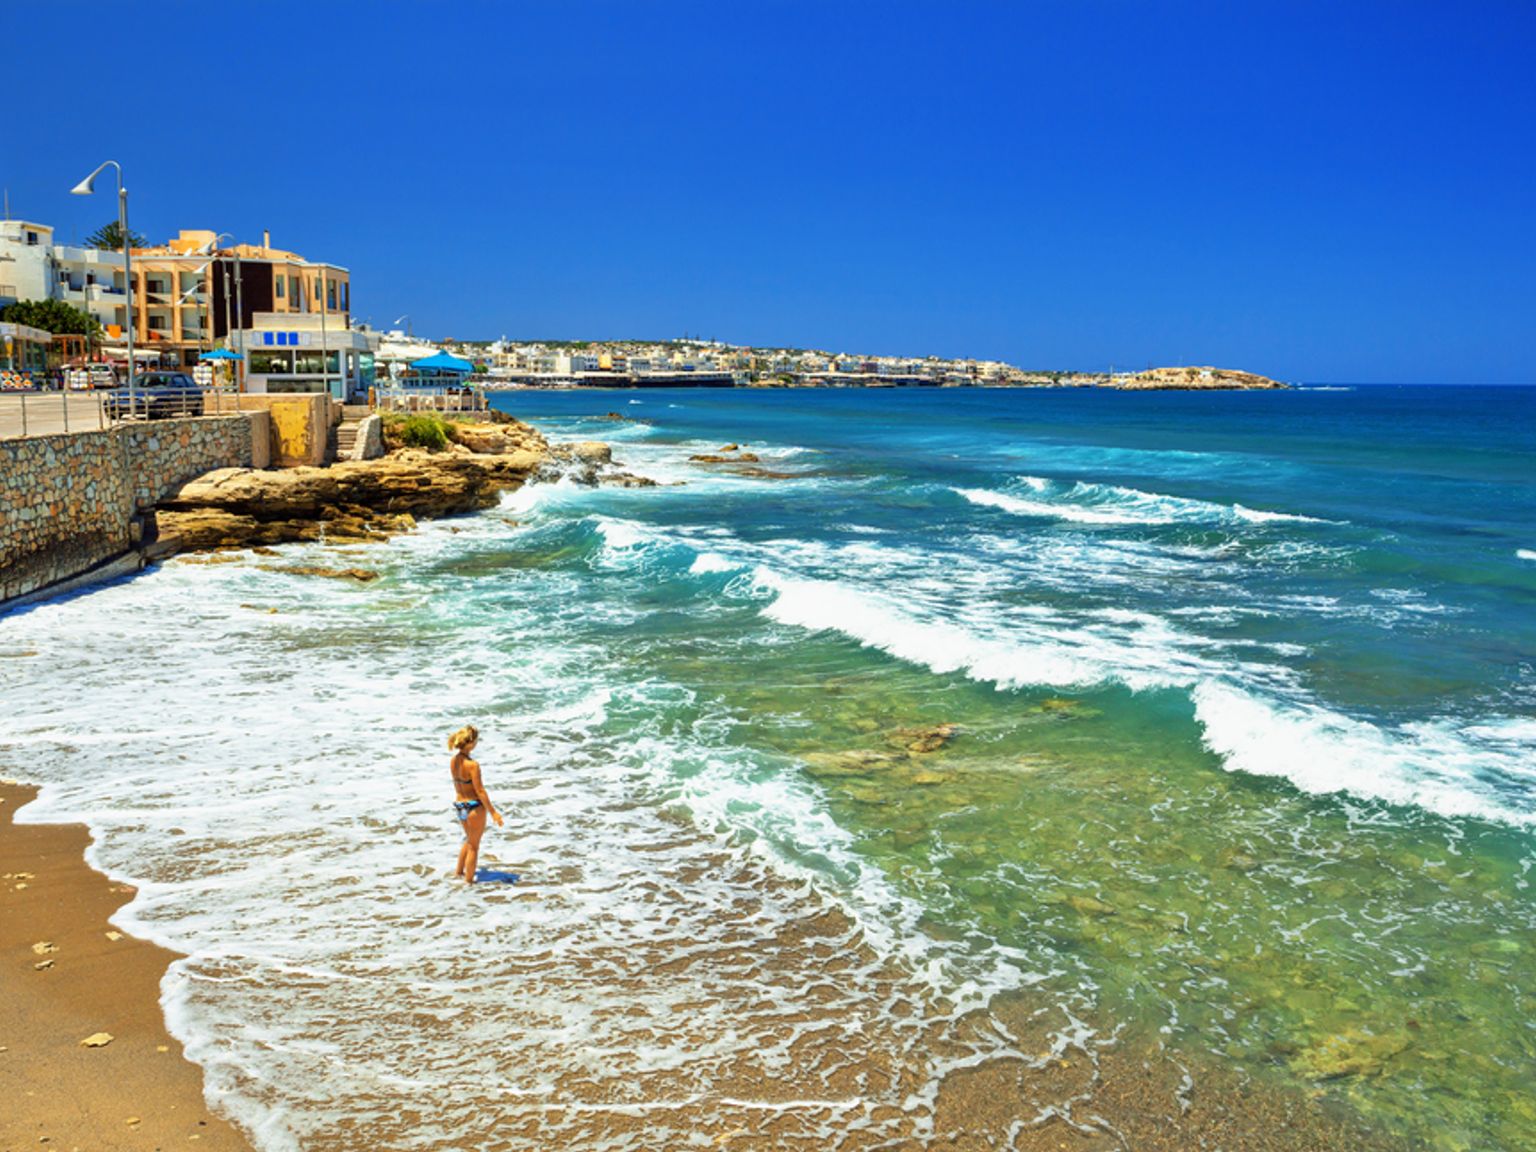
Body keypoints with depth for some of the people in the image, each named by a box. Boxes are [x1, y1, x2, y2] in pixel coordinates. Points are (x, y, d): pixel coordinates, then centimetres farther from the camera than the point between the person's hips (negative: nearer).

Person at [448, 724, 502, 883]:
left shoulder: (453, 761, -3)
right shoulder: (472, 765, -25)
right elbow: (480, 791, -20)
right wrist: (493, 812, -12)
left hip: (459, 805, 7)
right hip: (474, 807, -7)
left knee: (470, 841, 29)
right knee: (473, 846, 11)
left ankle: (459, 873, 39)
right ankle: (469, 881, 22)